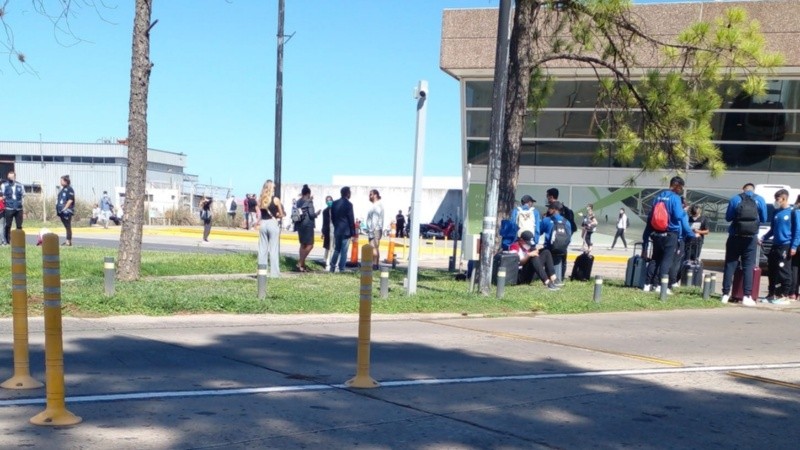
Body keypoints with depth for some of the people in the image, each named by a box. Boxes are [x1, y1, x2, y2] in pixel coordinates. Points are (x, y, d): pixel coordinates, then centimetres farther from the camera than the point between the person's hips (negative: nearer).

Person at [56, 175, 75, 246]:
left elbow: (70, 200, -17)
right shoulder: (62, 189, 19)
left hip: (67, 211, -9)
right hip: (62, 211, 9)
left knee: (68, 226, -7)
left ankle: (69, 241, -6)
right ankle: (67, 240, 17)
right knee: (66, 226, 12)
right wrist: (58, 208, 16)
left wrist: (65, 208, -20)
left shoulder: (69, 189, -10)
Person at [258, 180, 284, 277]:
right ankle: (274, 272, -1)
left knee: (262, 249, 9)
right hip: (273, 223, -4)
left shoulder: (260, 200, 4)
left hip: (263, 224, 4)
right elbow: (281, 214, 0)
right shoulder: (276, 200, -6)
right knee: (273, 249, 0)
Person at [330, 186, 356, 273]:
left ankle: (332, 268, 14)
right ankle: (341, 269, 0)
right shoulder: (348, 204, -13)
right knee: (344, 251, -1)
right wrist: (353, 233, -6)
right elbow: (351, 220, -11)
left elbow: (332, 217, 11)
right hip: (346, 231, -6)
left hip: (337, 230, 6)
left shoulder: (334, 203, 5)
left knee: (337, 250, 16)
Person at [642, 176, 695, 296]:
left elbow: (650, 216, 11)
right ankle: (661, 285, -8)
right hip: (670, 234, -6)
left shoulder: (658, 196, 8)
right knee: (667, 260, -2)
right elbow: (679, 216, -21)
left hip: (656, 233, 6)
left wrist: (647, 236, 15)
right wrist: (684, 210, 0)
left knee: (655, 259, 12)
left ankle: (648, 284, 9)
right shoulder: (675, 198, -11)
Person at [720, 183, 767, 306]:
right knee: (748, 266, 2)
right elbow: (764, 219, 8)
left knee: (730, 265, 6)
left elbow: (728, 217, 6)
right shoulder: (760, 200, 2)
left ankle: (726, 294, 6)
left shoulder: (734, 199, 1)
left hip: (735, 237, 0)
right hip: (751, 238, 0)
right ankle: (747, 296, -3)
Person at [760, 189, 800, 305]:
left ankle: (785, 296, 1)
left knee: (784, 272, -4)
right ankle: (771, 294, 18)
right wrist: (763, 239, 10)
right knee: (772, 271, 9)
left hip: (786, 246, -7)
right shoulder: (776, 212, 13)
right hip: (775, 246, 7)